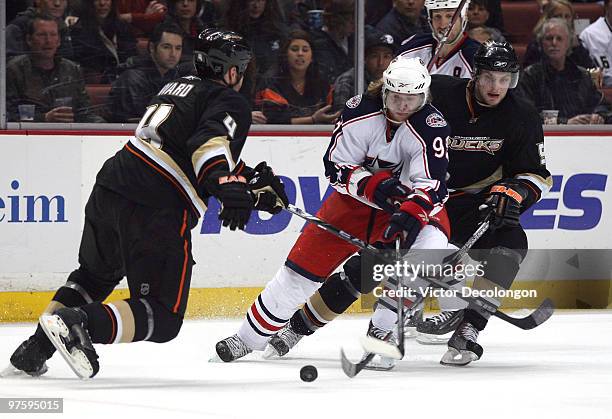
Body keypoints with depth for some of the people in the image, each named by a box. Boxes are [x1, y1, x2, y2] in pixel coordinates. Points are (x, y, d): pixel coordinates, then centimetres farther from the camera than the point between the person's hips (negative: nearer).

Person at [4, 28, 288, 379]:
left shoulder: (179, 88, 26)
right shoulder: (231, 103, 2)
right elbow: (212, 143, -19)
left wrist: (255, 182, 34)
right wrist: (230, 190, -34)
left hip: (109, 190, 8)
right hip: (158, 214, -8)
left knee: (94, 275, 31)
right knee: (163, 318, -4)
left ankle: (34, 350, 19)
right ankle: (80, 324, -26)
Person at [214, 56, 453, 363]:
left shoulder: (432, 127, -22)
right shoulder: (360, 112, -17)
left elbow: (432, 185, -27)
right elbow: (336, 168, -14)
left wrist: (410, 214, -46)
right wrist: (373, 184, -30)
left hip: (407, 203, -1)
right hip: (355, 199, 1)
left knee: (430, 242, -31)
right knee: (304, 264, -2)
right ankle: (250, 337, 15)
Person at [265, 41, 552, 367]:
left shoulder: (520, 117, -10)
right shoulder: (438, 94, -17)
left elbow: (537, 175, -3)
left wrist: (512, 193, -23)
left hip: (477, 202, 1)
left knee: (509, 243, -28)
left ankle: (468, 331, -24)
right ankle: (299, 325, 5)